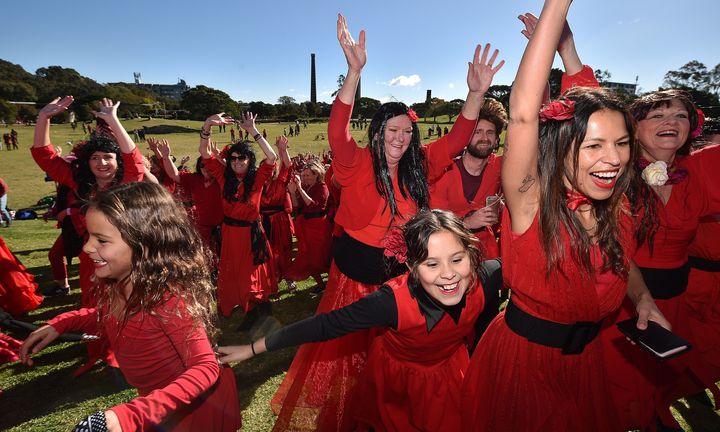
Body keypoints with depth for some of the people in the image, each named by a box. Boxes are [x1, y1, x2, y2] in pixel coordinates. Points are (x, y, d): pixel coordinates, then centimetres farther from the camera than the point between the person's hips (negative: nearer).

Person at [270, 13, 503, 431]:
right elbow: (338, 131, -30)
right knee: (346, 350, 14)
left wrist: (477, 93, -16)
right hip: (356, 272, -4)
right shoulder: (358, 164, -14)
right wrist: (355, 71, -41)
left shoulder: (419, 166, -1)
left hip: (399, 273, 4)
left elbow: (456, 139, -1)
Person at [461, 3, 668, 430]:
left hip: (585, 359, 6)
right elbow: (523, 113, -38)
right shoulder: (532, 202, -24)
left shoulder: (616, 211, -7)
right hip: (520, 357, -5)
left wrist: (644, 300, -2)